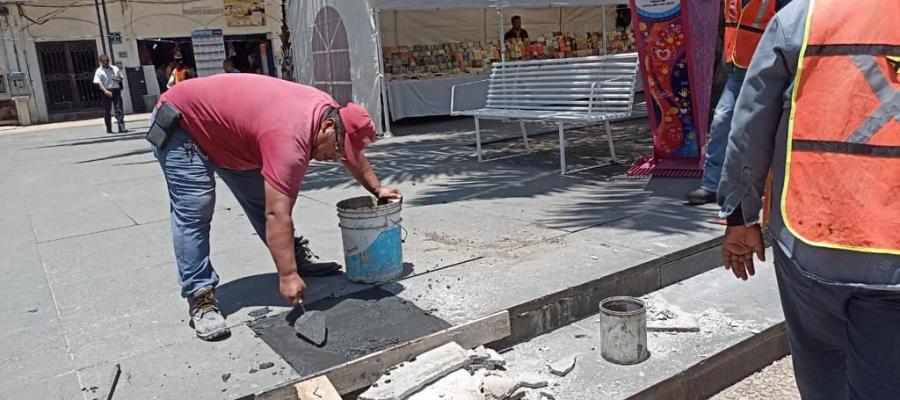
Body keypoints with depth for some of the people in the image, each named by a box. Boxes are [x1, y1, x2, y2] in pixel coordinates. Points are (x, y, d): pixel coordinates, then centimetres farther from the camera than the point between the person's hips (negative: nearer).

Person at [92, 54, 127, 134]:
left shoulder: (115, 69, 10)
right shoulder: (99, 71, 0)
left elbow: (122, 78, 18)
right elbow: (99, 83, -9)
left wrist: (117, 79, -5)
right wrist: (105, 91, -25)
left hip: (116, 90, 2)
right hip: (106, 92, -2)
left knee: (119, 109, -5)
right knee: (106, 111, 4)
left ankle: (121, 128, -8)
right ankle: (109, 129, 13)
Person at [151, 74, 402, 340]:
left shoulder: (329, 110, -11)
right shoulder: (291, 137, -38)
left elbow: (354, 155, 10)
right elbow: (277, 214, -40)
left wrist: (377, 189, 14)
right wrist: (287, 276, -41)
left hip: (224, 124, 9)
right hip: (182, 122, -9)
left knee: (262, 200, 8)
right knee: (194, 212, -15)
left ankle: (300, 261, 17)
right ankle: (200, 299, -11)